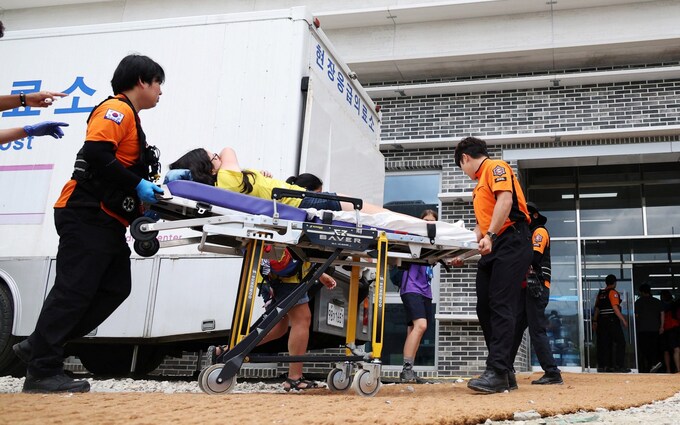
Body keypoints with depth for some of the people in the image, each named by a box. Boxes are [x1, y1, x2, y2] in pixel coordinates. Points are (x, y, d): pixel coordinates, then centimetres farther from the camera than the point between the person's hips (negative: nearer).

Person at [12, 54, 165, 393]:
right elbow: (97, 153, -21)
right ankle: (43, 371, 1)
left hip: (107, 220, 10)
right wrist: (137, 184, -19)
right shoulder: (116, 109, -7)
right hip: (86, 215, -10)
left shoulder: (129, 118, 24)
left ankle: (39, 347, 14)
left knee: (115, 288, 6)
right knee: (74, 290, -8)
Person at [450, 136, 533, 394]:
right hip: (492, 249, 9)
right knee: (485, 309, 2)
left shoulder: (495, 167, 2)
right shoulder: (479, 184, 28)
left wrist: (490, 236, -23)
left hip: (511, 242, -9)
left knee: (501, 307, -16)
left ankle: (497, 372, -20)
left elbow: (505, 200, -16)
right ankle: (503, 374, 5)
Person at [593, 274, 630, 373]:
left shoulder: (600, 293, 14)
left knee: (604, 344, 8)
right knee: (620, 342, 0)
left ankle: (602, 366, 7)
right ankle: (619, 366, -6)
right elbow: (615, 308, -14)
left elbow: (597, 309, 15)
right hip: (612, 320, -7)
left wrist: (595, 321, 18)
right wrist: (623, 320, -11)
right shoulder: (613, 292, -7)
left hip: (602, 320, 7)